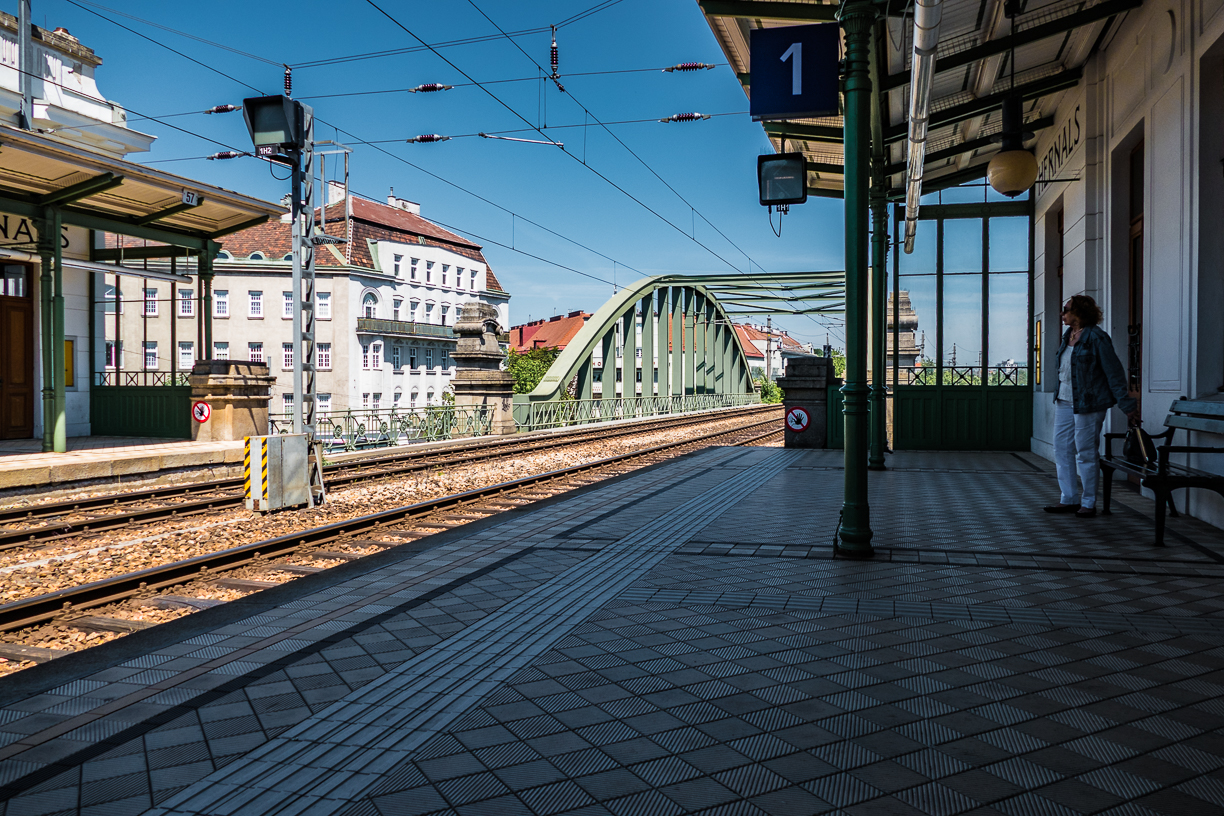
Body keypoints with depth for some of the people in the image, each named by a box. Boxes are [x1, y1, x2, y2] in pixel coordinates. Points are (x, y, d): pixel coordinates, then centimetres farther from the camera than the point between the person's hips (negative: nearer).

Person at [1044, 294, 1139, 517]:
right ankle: (1068, 499, 17)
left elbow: (1114, 372, -11)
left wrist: (1127, 405, -11)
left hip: (1087, 404, -8)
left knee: (1085, 453, -2)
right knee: (1062, 450, 8)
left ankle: (1088, 503, 9)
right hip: (1064, 402, 8)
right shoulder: (1068, 336, 12)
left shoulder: (1096, 337, -12)